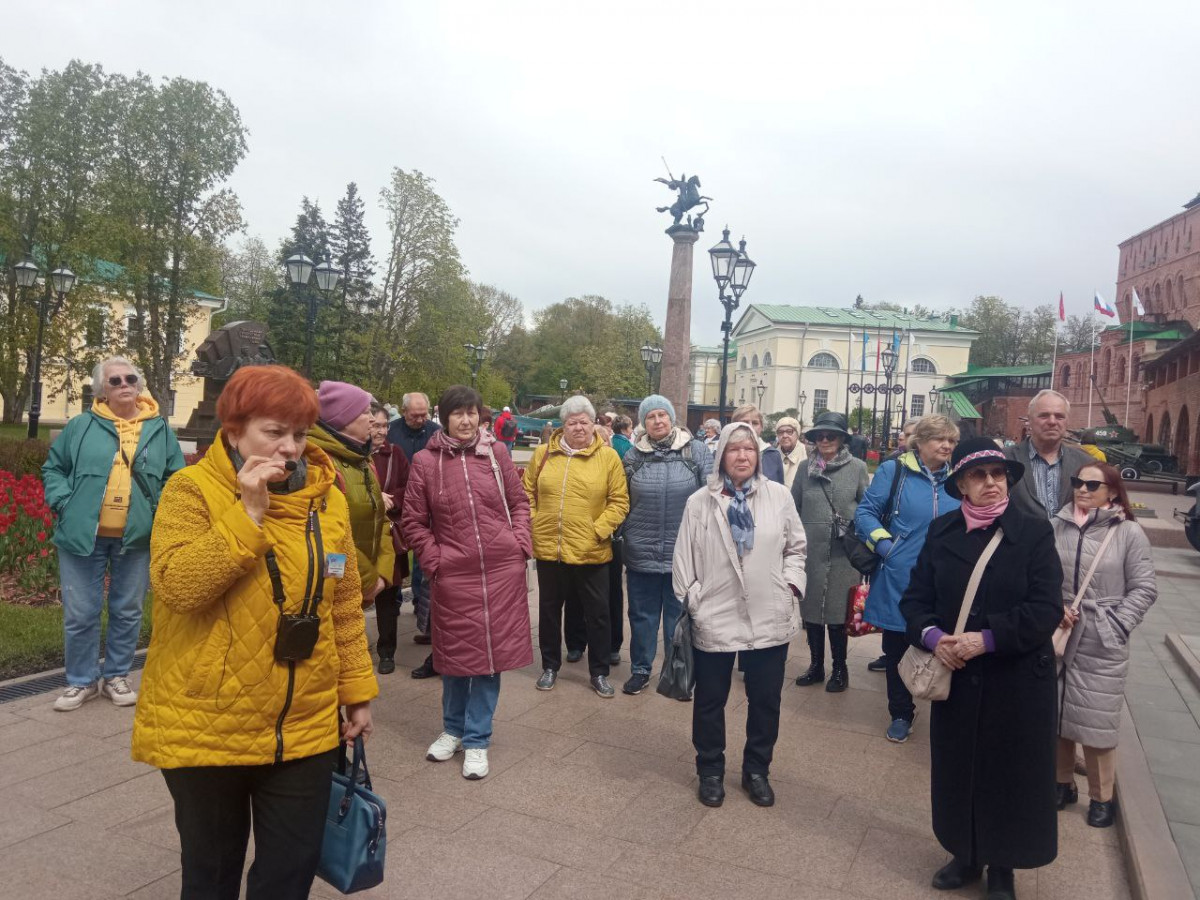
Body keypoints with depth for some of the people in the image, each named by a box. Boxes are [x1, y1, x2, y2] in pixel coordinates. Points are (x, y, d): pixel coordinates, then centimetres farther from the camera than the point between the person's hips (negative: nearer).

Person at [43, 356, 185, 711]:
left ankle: (116, 676, 29)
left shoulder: (160, 430, 4)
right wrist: (63, 503, -6)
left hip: (136, 538, 1)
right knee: (80, 614, 6)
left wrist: (162, 509, -4)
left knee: (127, 612, 12)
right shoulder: (81, 427, 1)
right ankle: (83, 680, 24)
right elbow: (53, 468, 8)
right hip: (83, 535, -1)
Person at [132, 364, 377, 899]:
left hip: (305, 730, 3)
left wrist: (357, 691, 7)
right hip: (205, 730, -2)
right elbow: (173, 585, -24)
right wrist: (249, 513, -26)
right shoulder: (193, 490, -10)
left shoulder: (327, 499, 1)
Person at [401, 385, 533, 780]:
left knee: (492, 651, 7)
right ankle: (452, 729, 36)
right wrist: (434, 559, -4)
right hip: (453, 574, -1)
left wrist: (520, 544, -1)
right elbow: (413, 522, 3)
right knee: (454, 652, 13)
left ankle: (477, 740, 22)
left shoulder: (496, 453, 1)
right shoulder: (426, 461, -4)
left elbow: (519, 502, 10)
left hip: (502, 570, 1)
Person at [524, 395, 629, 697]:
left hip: (590, 552, -2)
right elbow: (528, 494, 9)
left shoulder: (608, 457, -4)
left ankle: (599, 672, 25)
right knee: (549, 610, 16)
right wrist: (530, 526, -2)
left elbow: (619, 501, -5)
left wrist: (599, 530, -14)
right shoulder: (543, 453, 2)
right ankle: (550, 666, 34)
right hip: (547, 548, 2)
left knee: (597, 614, 9)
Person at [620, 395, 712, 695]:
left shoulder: (696, 450, -2)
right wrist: (624, 535, 9)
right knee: (642, 614, 12)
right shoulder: (634, 456, 4)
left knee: (679, 615, 10)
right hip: (642, 552, 2)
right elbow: (623, 501, 11)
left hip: (683, 552, -1)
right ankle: (640, 670, 27)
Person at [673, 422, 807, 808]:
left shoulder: (779, 496, 0)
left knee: (766, 700, 14)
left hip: (769, 618, 1)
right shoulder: (700, 501, -3)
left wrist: (791, 585, -3)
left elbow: (795, 547, 8)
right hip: (715, 618, -1)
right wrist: (691, 598, -3)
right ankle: (710, 771, 33)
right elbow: (684, 556, 0)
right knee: (710, 700, 12)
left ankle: (757, 771, 34)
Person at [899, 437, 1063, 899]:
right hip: (955, 678, 3)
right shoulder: (941, 531, 1)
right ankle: (966, 854, 36)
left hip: (1017, 680, -3)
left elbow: (1046, 609, -14)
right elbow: (915, 597, 1)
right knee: (957, 770, 15)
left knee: (1010, 775, 11)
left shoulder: (1035, 532, -8)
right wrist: (933, 636, -17)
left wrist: (985, 640, -22)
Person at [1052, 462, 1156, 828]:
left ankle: (1101, 797, 24)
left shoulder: (1129, 533, -5)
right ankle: (1063, 783, 32)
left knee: (1097, 721, 5)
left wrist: (1115, 626, -10)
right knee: (1054, 715, 13)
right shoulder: (1056, 526, -1)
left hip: (1101, 645, -2)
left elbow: (1144, 588, -2)